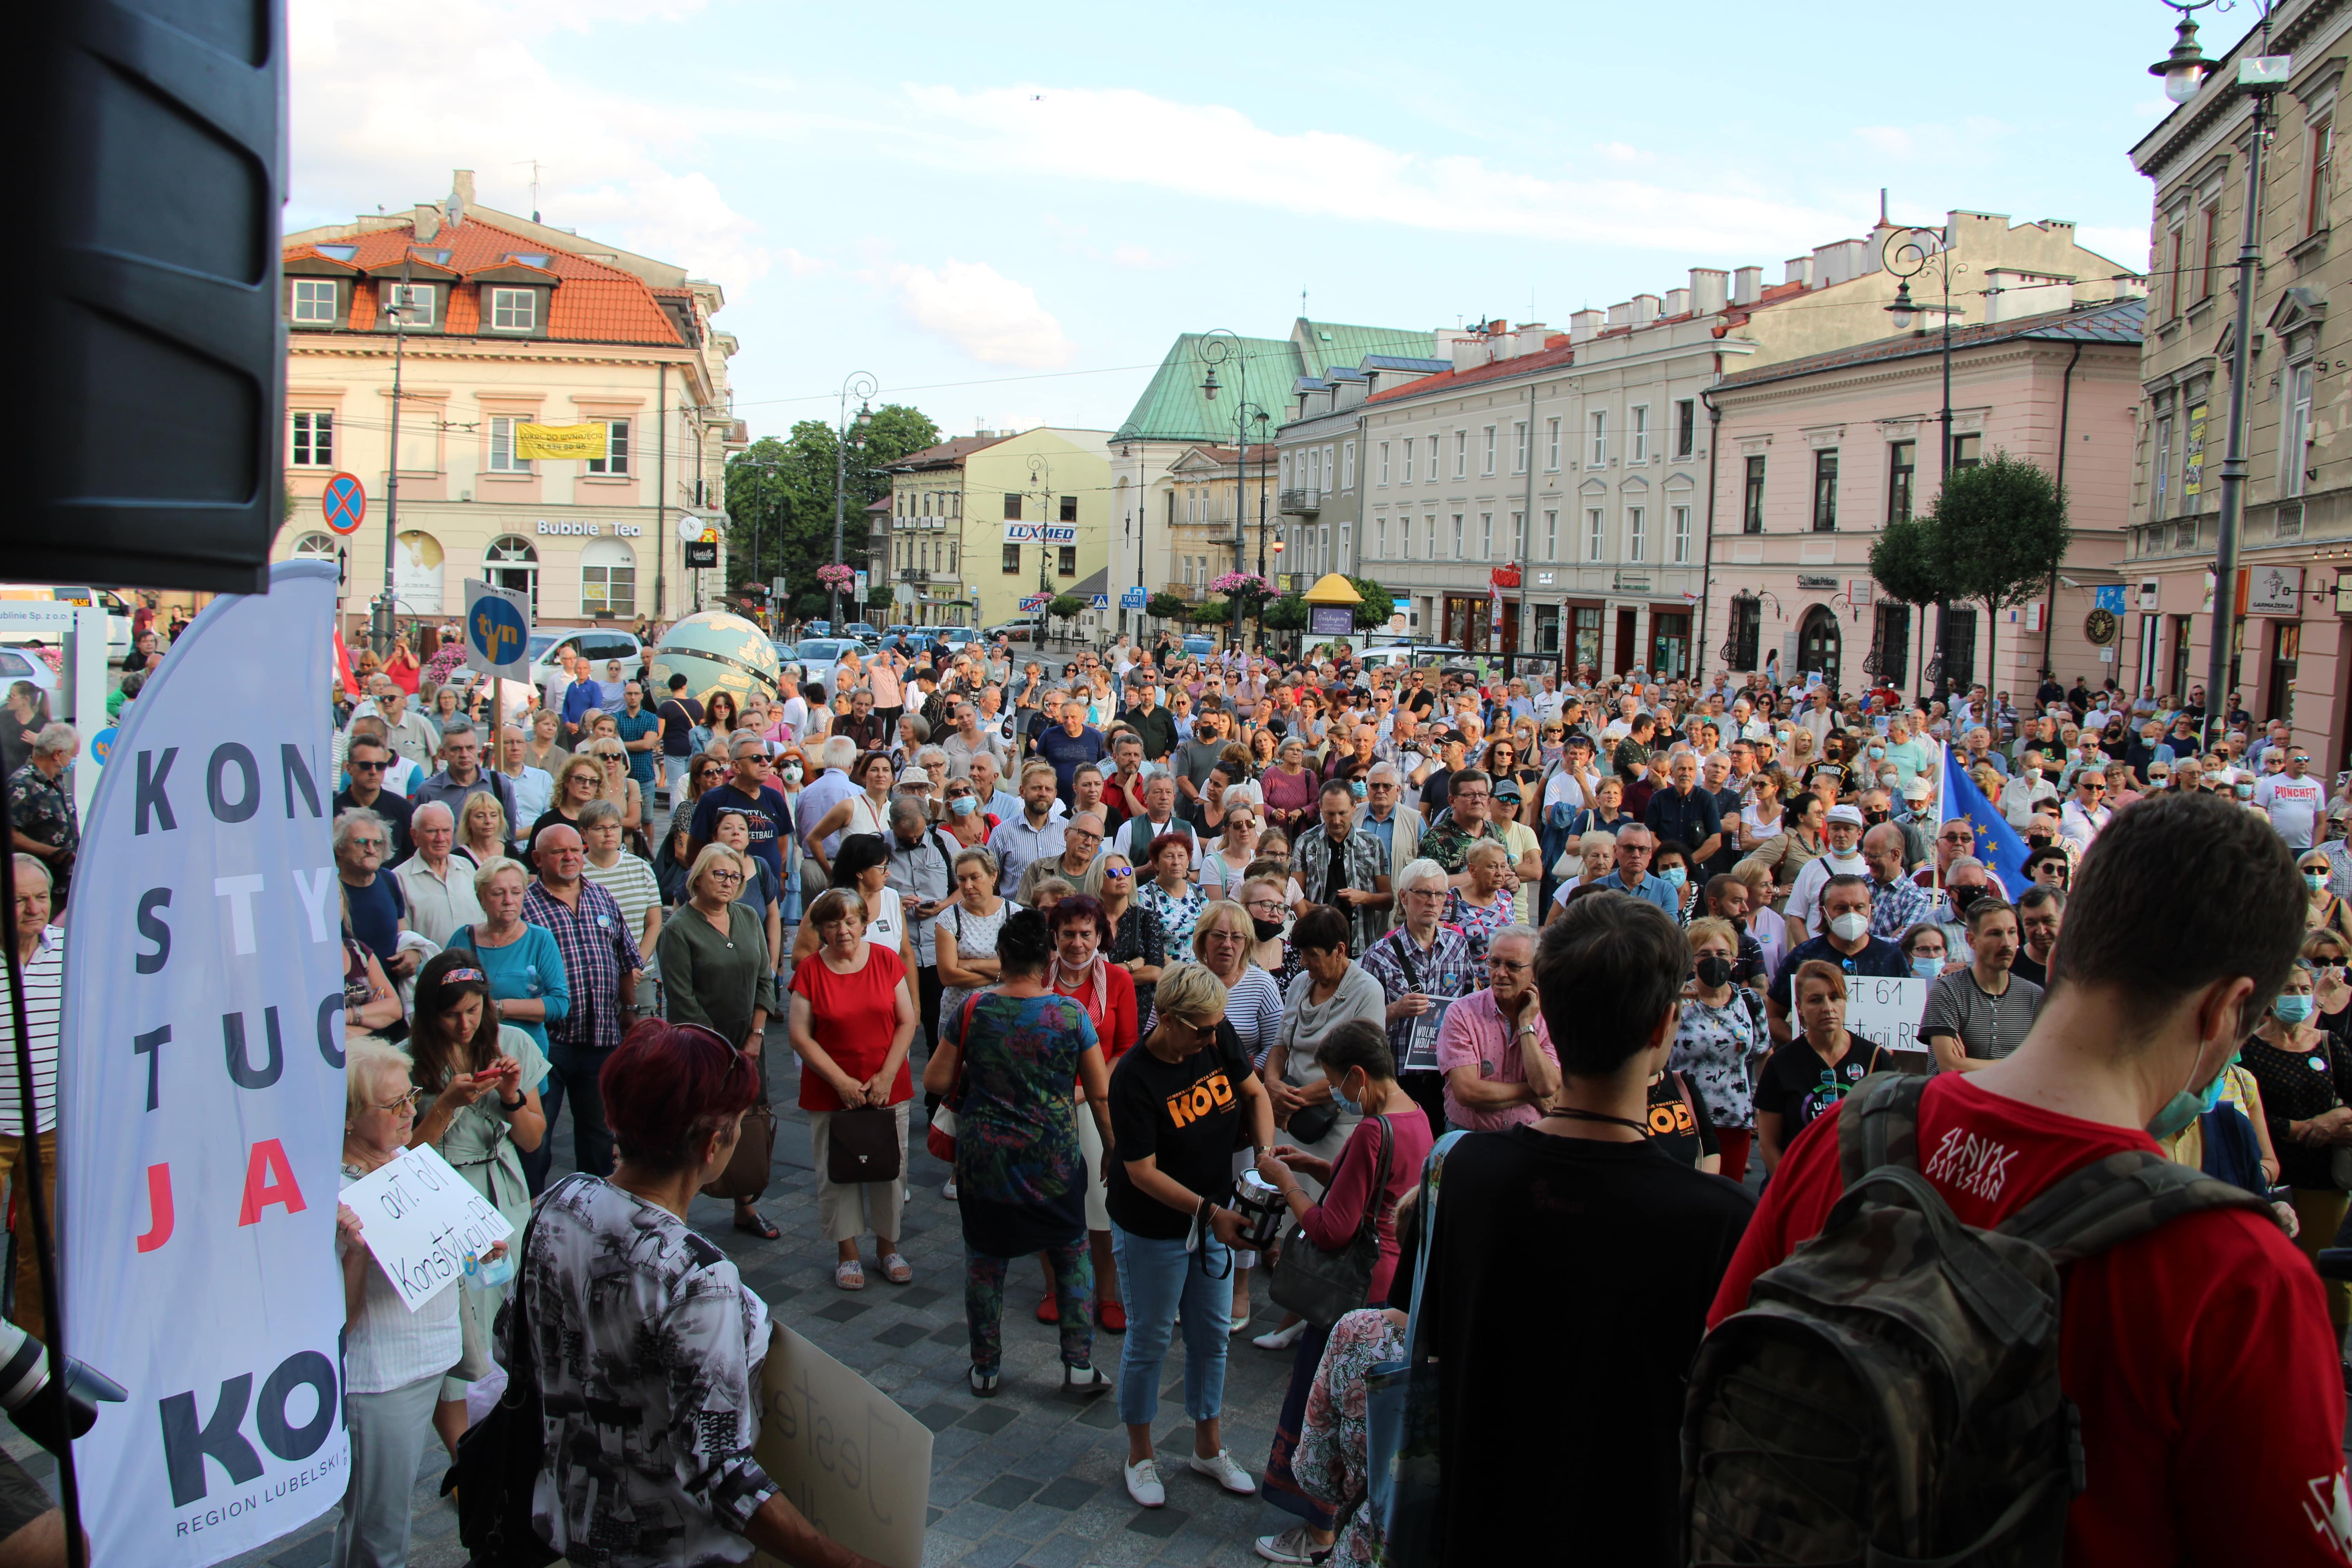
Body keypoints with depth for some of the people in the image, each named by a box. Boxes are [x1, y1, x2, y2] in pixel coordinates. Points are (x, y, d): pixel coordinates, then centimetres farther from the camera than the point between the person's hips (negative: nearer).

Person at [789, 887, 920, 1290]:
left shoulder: (887, 960, -1)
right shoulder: (810, 971, -5)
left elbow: (907, 1022, 0)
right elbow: (800, 1036, -7)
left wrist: (887, 1076, -10)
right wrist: (841, 1081, -13)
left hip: (887, 1089, 1)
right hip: (830, 1093, -1)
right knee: (837, 1173, 6)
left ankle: (887, 1247, 24)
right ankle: (847, 1253, 20)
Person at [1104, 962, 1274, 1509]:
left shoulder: (1216, 1044, -10)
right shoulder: (1134, 1078, -26)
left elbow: (1256, 1093, 7)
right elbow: (1142, 1173, -23)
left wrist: (1265, 1152, -10)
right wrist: (1210, 1212, -29)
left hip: (1213, 1219, 6)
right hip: (1152, 1230, -6)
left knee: (1212, 1336, 16)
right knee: (1149, 1341, 9)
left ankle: (1207, 1448, 35)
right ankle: (1140, 1455, 29)